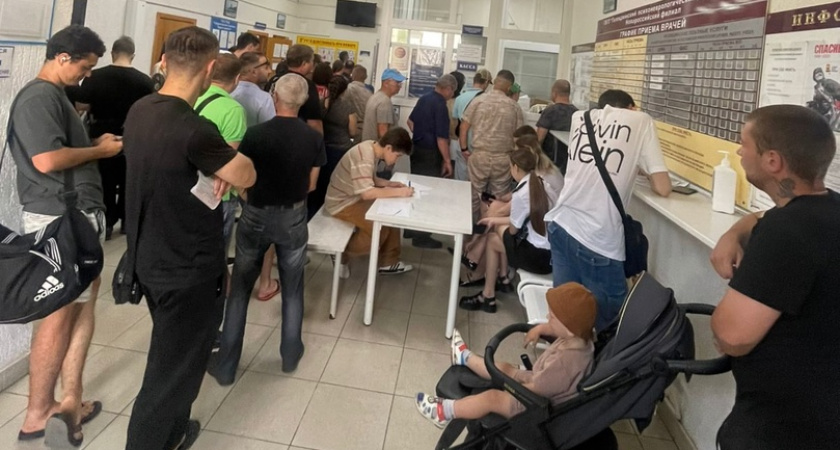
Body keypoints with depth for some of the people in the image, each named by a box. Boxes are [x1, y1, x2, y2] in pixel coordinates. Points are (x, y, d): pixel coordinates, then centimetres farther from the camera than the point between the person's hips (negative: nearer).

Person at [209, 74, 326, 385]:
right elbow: (311, 185, 0)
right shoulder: (314, 138, -9)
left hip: (256, 215, -1)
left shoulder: (255, 134, -15)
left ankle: (225, 365, 16)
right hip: (293, 218, 2)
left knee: (240, 289, 11)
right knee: (292, 289, 18)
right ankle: (290, 355, 29)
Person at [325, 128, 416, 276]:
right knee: (380, 228, -19)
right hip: (342, 204, -10)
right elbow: (367, 193, -35)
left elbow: (370, 180, 13)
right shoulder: (364, 157, -29)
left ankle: (388, 262, 13)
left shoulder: (372, 149, 0)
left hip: (354, 198, 10)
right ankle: (340, 252, 2)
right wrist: (398, 192, -29)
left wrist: (389, 184, -4)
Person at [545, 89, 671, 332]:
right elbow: (663, 188, -1)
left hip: (560, 225, 6)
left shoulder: (580, 117, 15)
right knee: (609, 321, 9)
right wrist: (641, 169, 18)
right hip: (598, 241, -5)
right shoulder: (640, 120, 3)